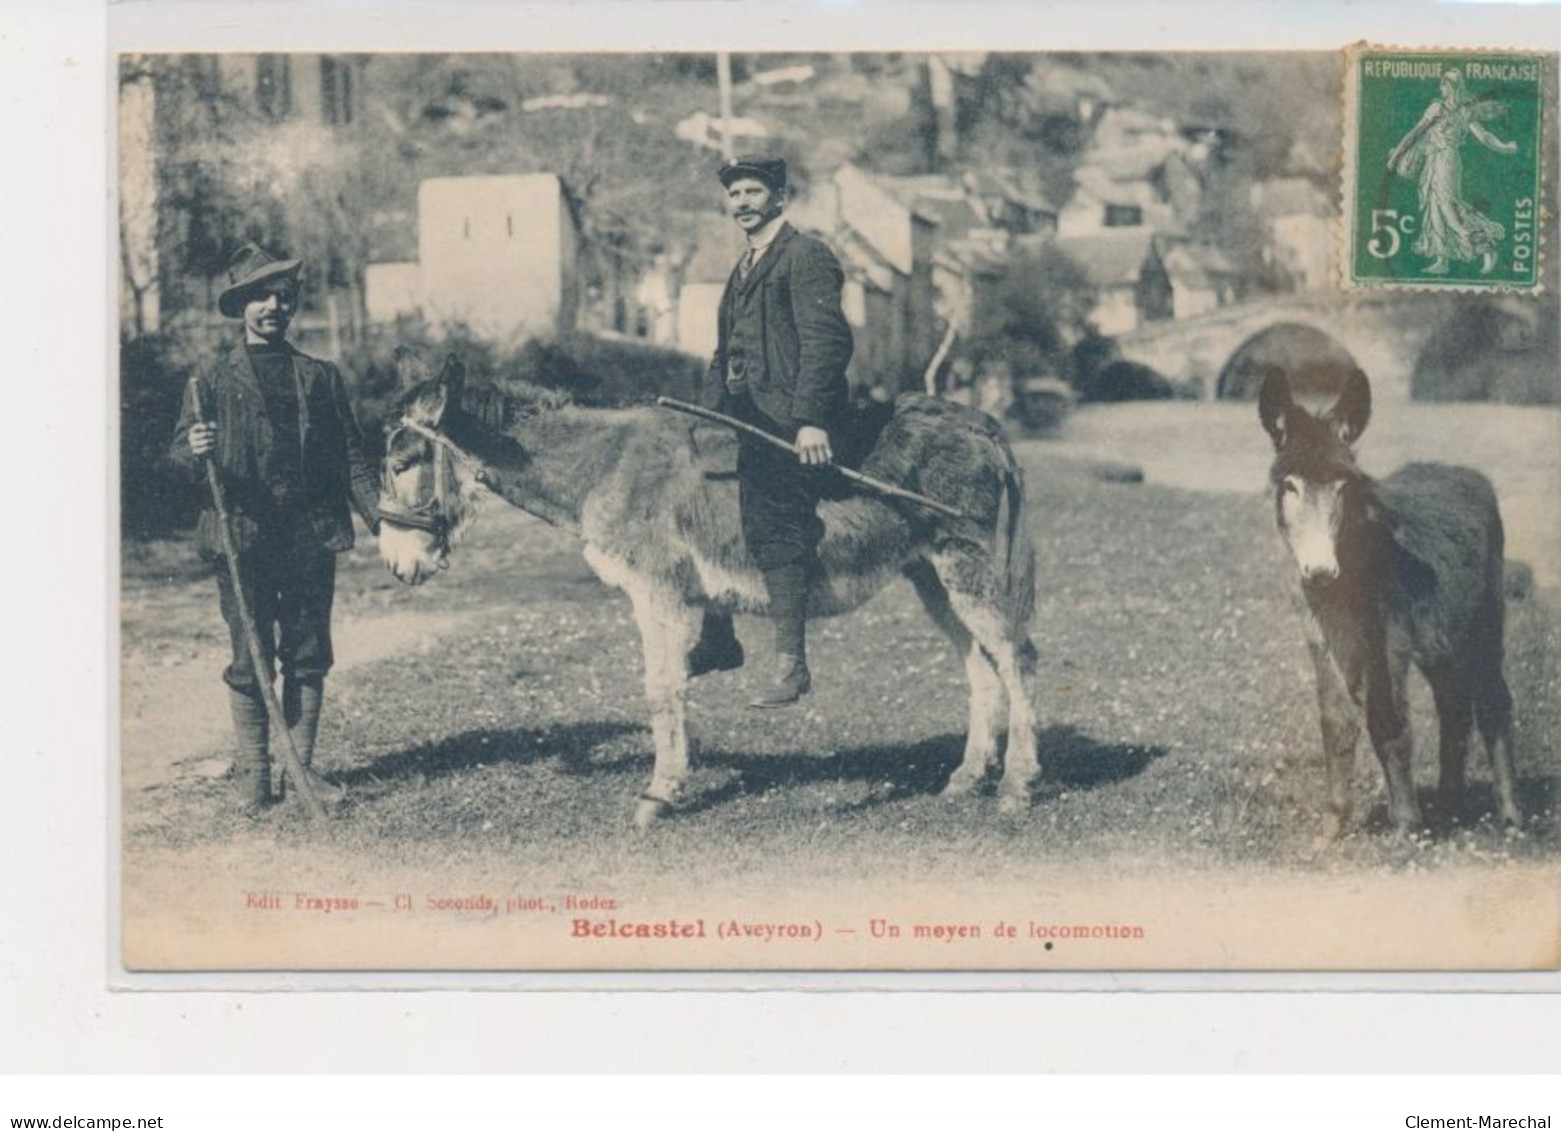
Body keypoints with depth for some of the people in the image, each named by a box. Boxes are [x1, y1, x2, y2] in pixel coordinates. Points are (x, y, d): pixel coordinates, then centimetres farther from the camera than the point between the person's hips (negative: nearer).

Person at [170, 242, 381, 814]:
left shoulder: (320, 377, 12)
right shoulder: (214, 379, 6)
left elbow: (351, 458, 11)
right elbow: (178, 451, 2)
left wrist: (380, 517, 0)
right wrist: (194, 451, -21)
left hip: (311, 538, 2)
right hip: (242, 537, -2)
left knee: (308, 657, 5)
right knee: (250, 660, 1)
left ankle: (302, 764, 15)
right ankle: (252, 775, 8)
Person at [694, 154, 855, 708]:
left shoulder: (805, 256, -5)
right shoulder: (744, 268, 24)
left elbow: (826, 341, -15)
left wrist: (811, 419, -24)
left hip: (786, 421, -9)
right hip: (738, 416, 9)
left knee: (774, 532, -13)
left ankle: (791, 662, -11)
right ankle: (716, 639, 19)